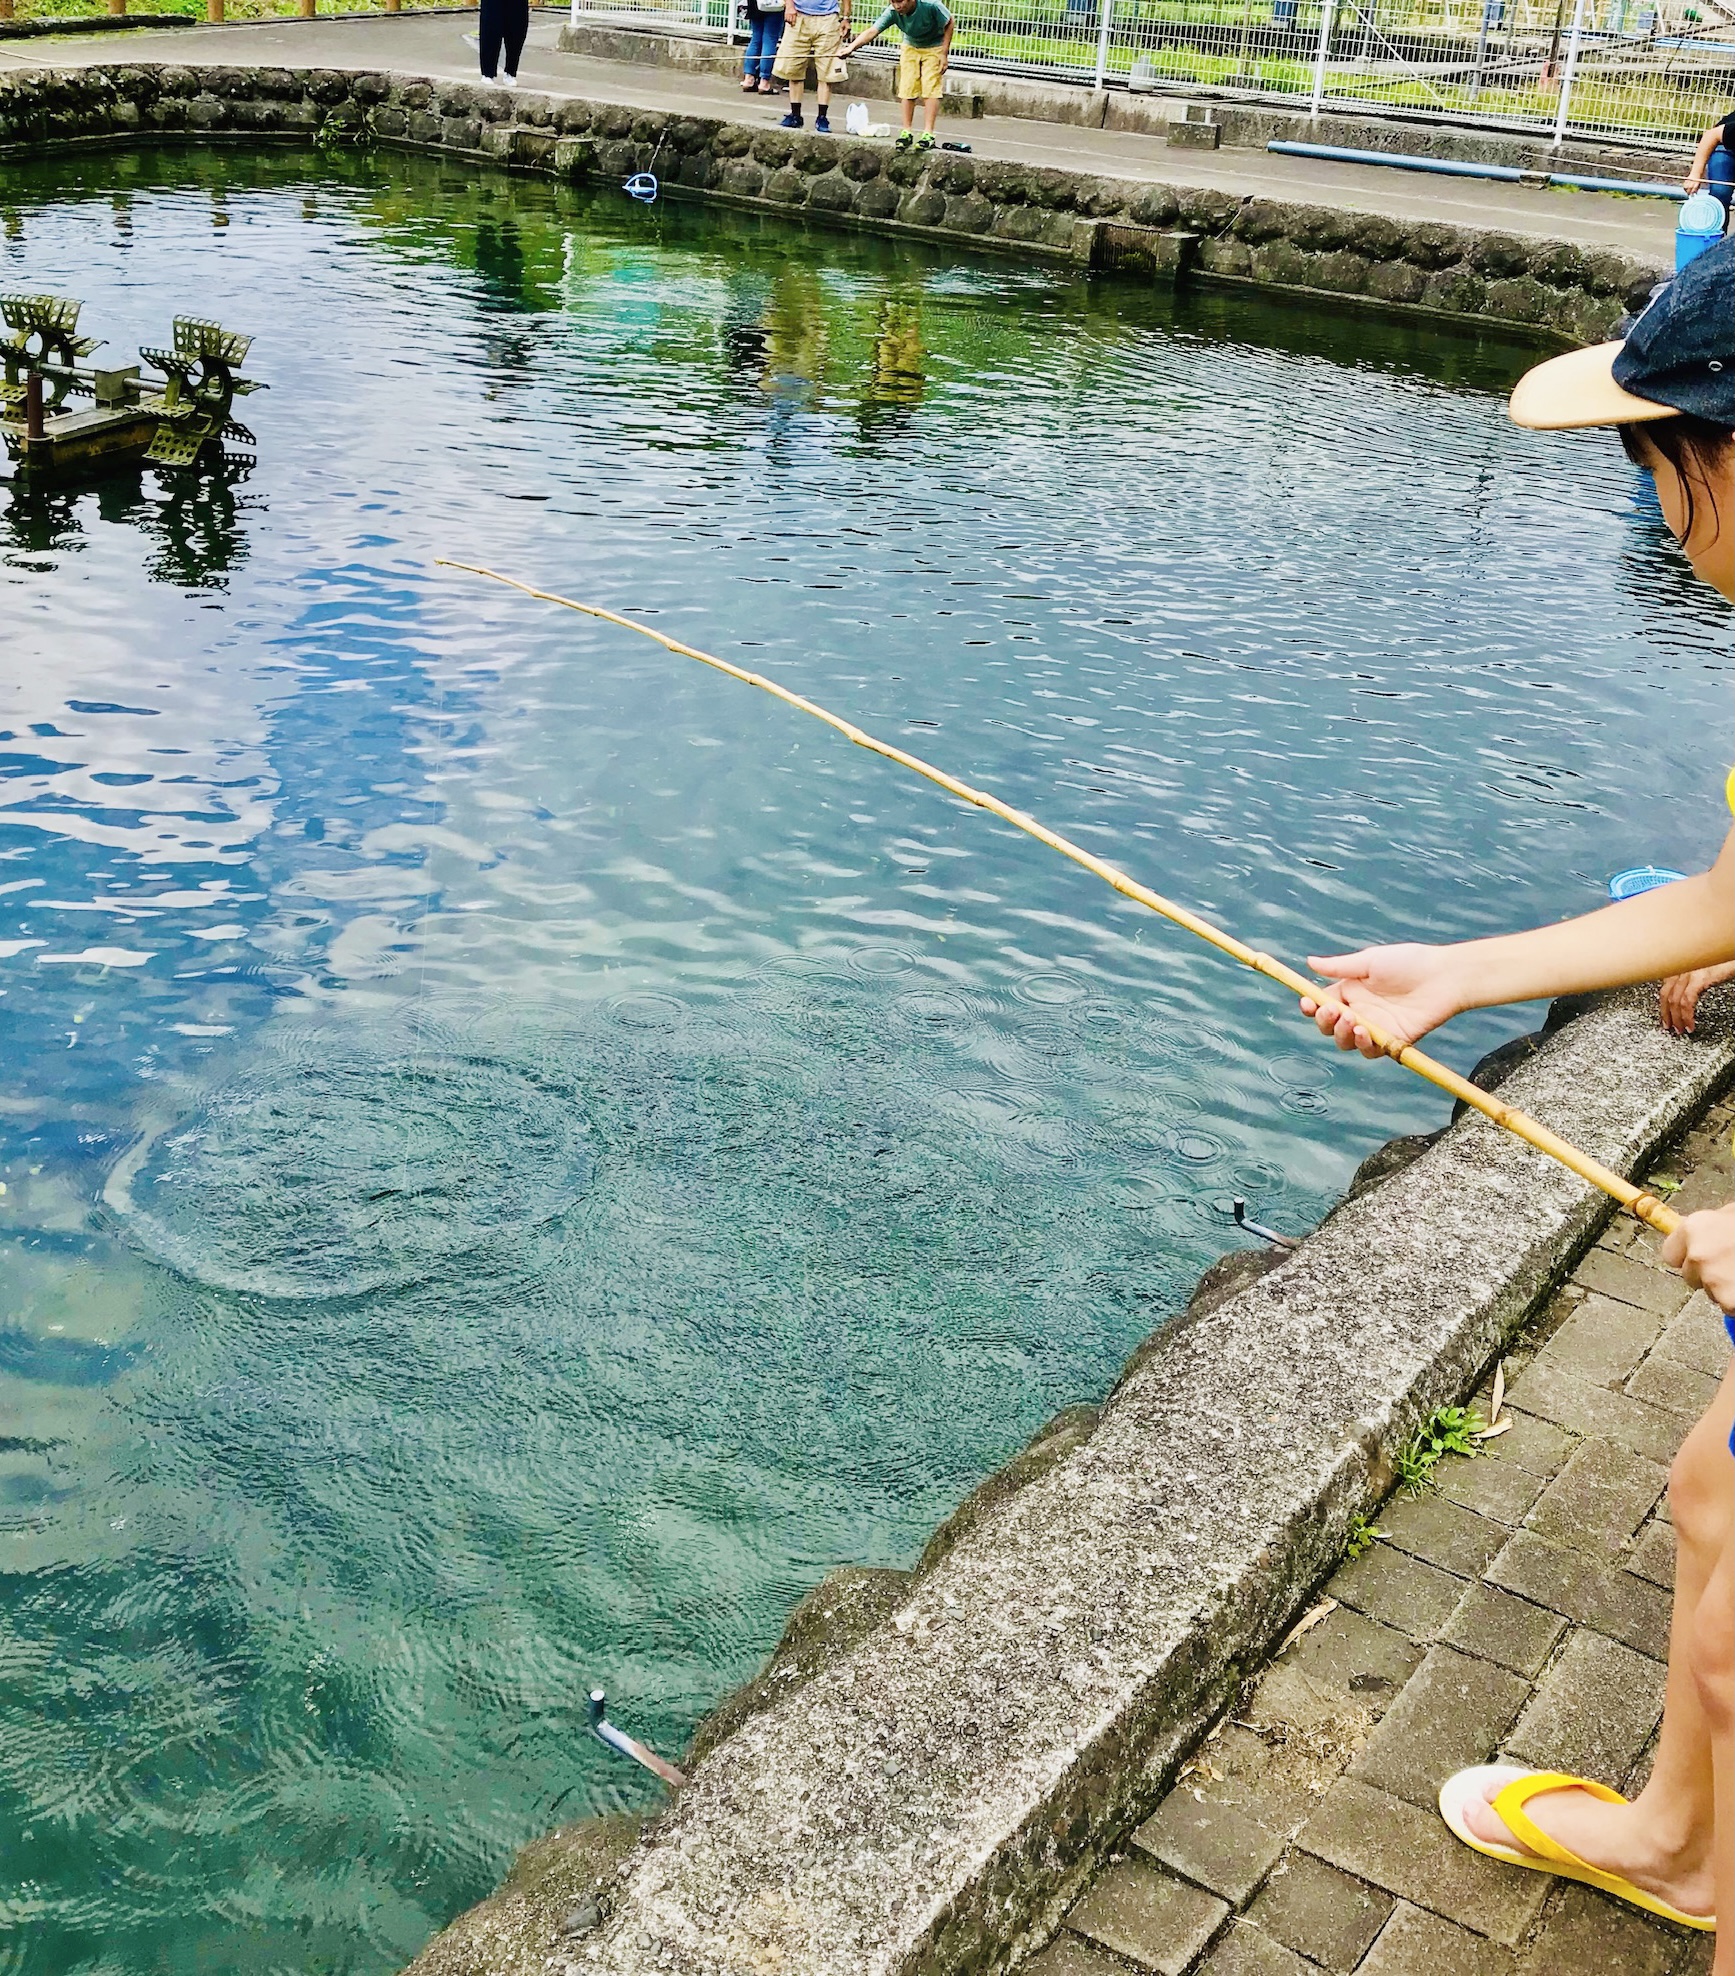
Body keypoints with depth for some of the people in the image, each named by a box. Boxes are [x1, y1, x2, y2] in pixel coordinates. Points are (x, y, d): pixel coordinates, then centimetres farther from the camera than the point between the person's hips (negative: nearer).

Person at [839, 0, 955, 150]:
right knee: (907, 89, -2)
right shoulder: (893, 12, -26)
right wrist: (851, 47, -50)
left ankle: (928, 134, -12)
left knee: (930, 90, -13)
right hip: (910, 47, 3)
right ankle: (906, 132, 8)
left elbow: (950, 24, -17)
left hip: (934, 48, -3)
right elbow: (872, 31, -34)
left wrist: (944, 54, -17)